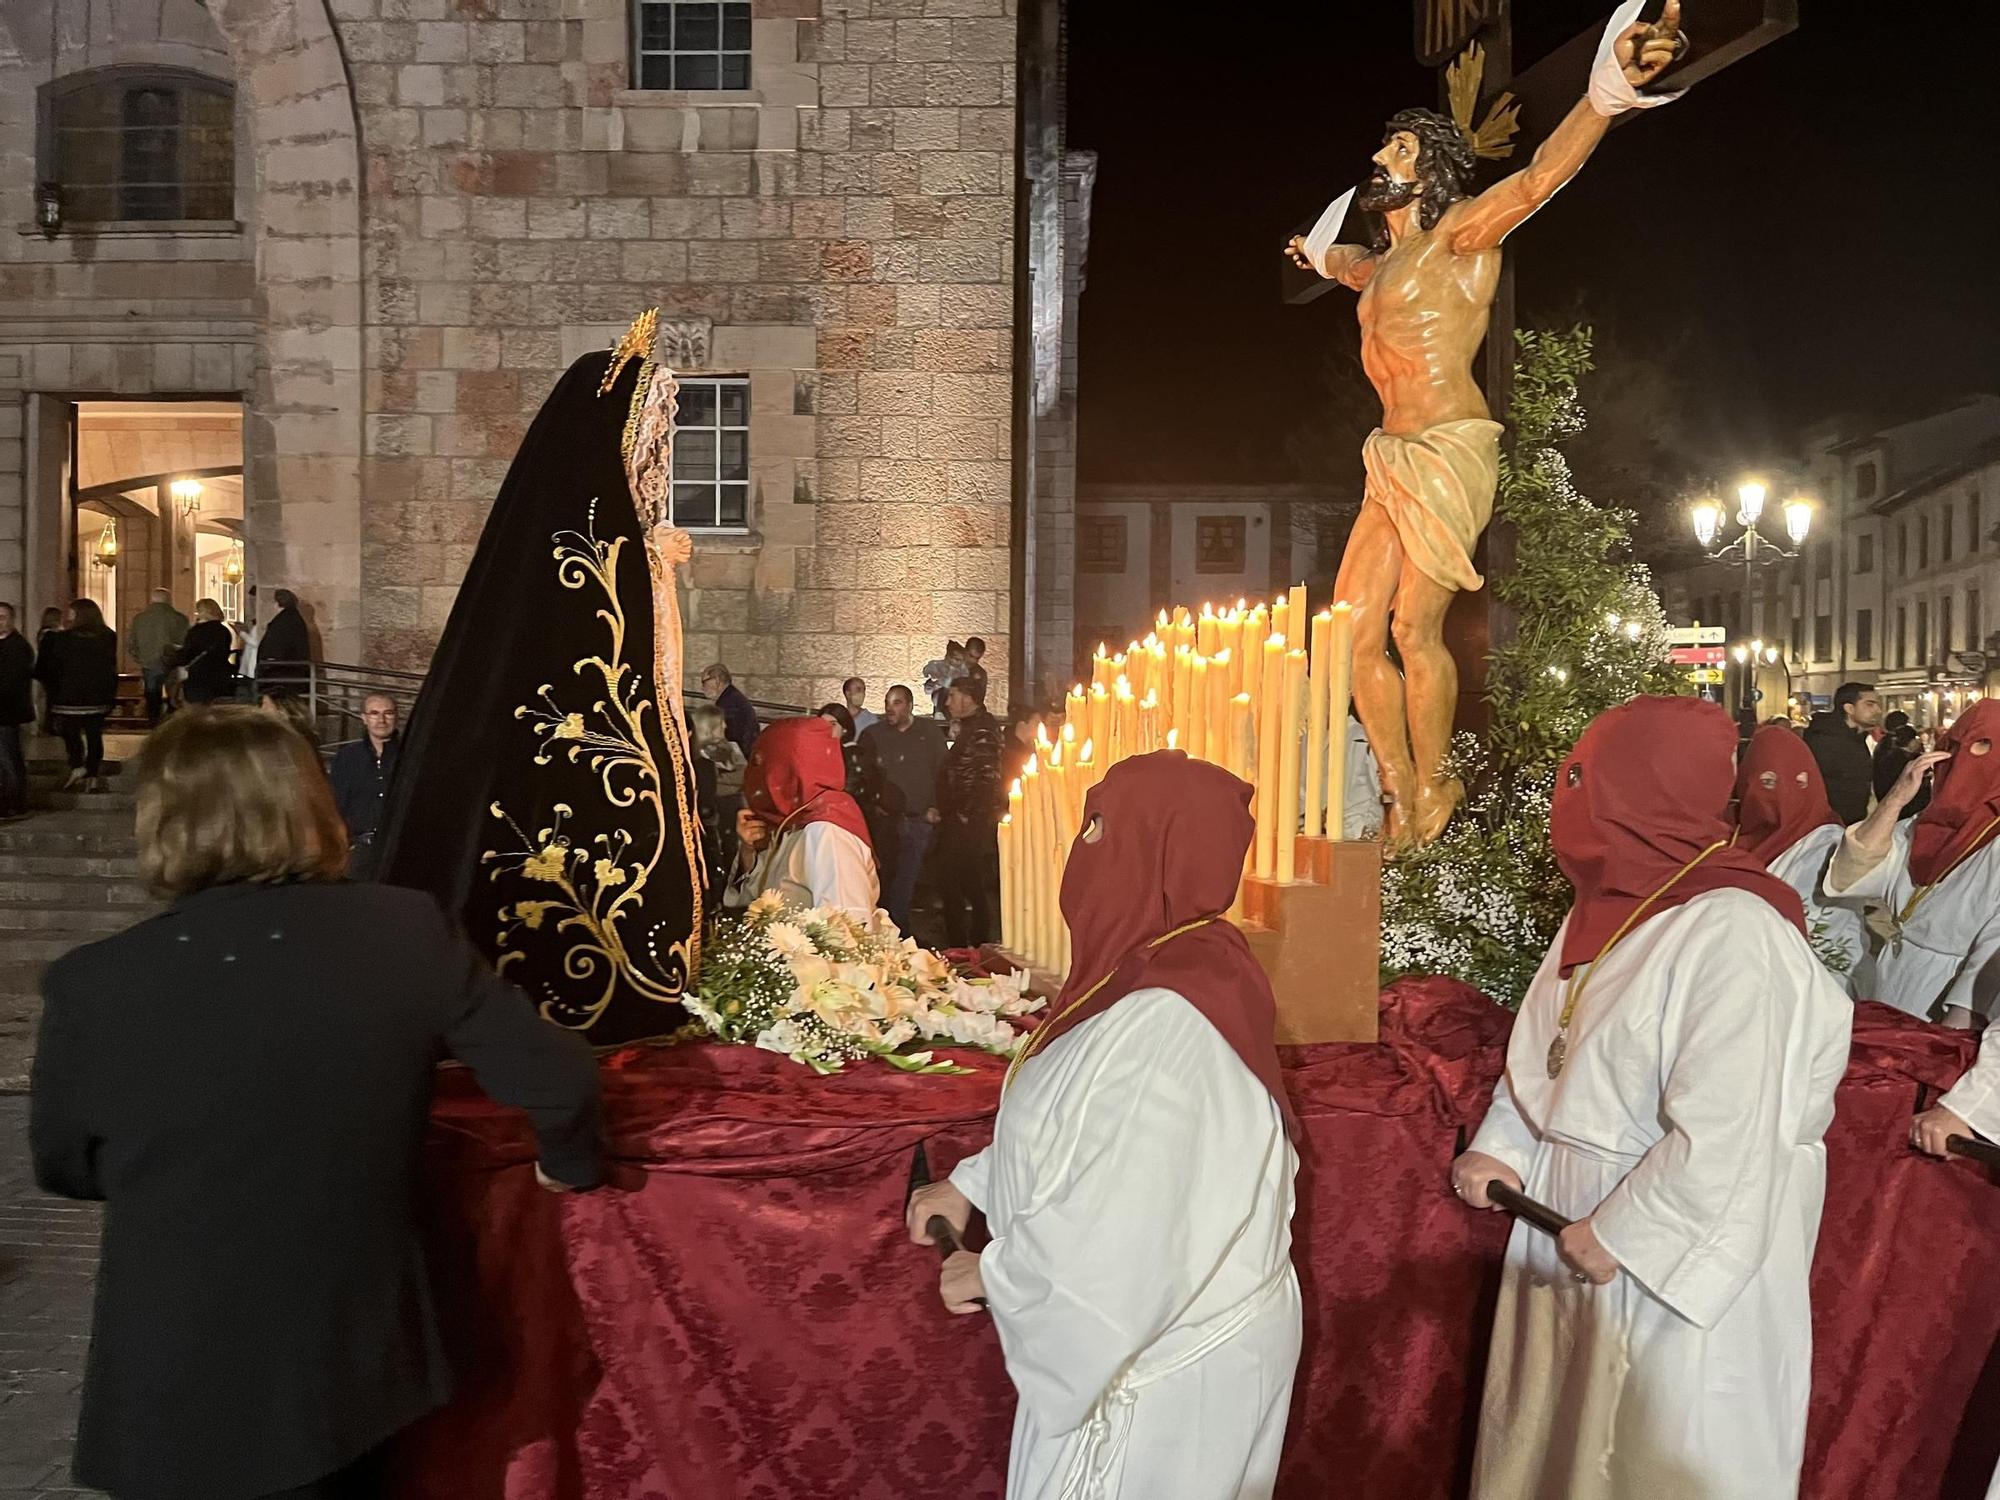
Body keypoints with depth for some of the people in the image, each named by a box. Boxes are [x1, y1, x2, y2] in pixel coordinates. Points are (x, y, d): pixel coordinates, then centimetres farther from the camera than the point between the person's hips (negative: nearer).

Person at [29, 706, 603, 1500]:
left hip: (176, 1402, -2)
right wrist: (571, 1164, 10)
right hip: (356, 1372, 2)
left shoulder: (93, 985, -18)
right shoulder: (406, 932, -17)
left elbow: (65, 1166, 0)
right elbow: (560, 1077, -12)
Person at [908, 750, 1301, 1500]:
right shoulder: (1185, 967, -1)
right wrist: (970, 1183, 9)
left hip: (1154, 1366, -9)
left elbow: (1116, 1234, -31)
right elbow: (1086, 1126, 13)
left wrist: (989, 1274, -15)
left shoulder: (1161, 1022, -33)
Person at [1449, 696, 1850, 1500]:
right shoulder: (1604, 909, 5)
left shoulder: (1734, 934, -24)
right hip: (1563, 1241, 8)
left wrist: (1618, 1234, -19)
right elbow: (1546, 1061, 15)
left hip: (1670, 1268, -8)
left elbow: (1723, 1141, -27)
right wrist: (1501, 1149, 2)